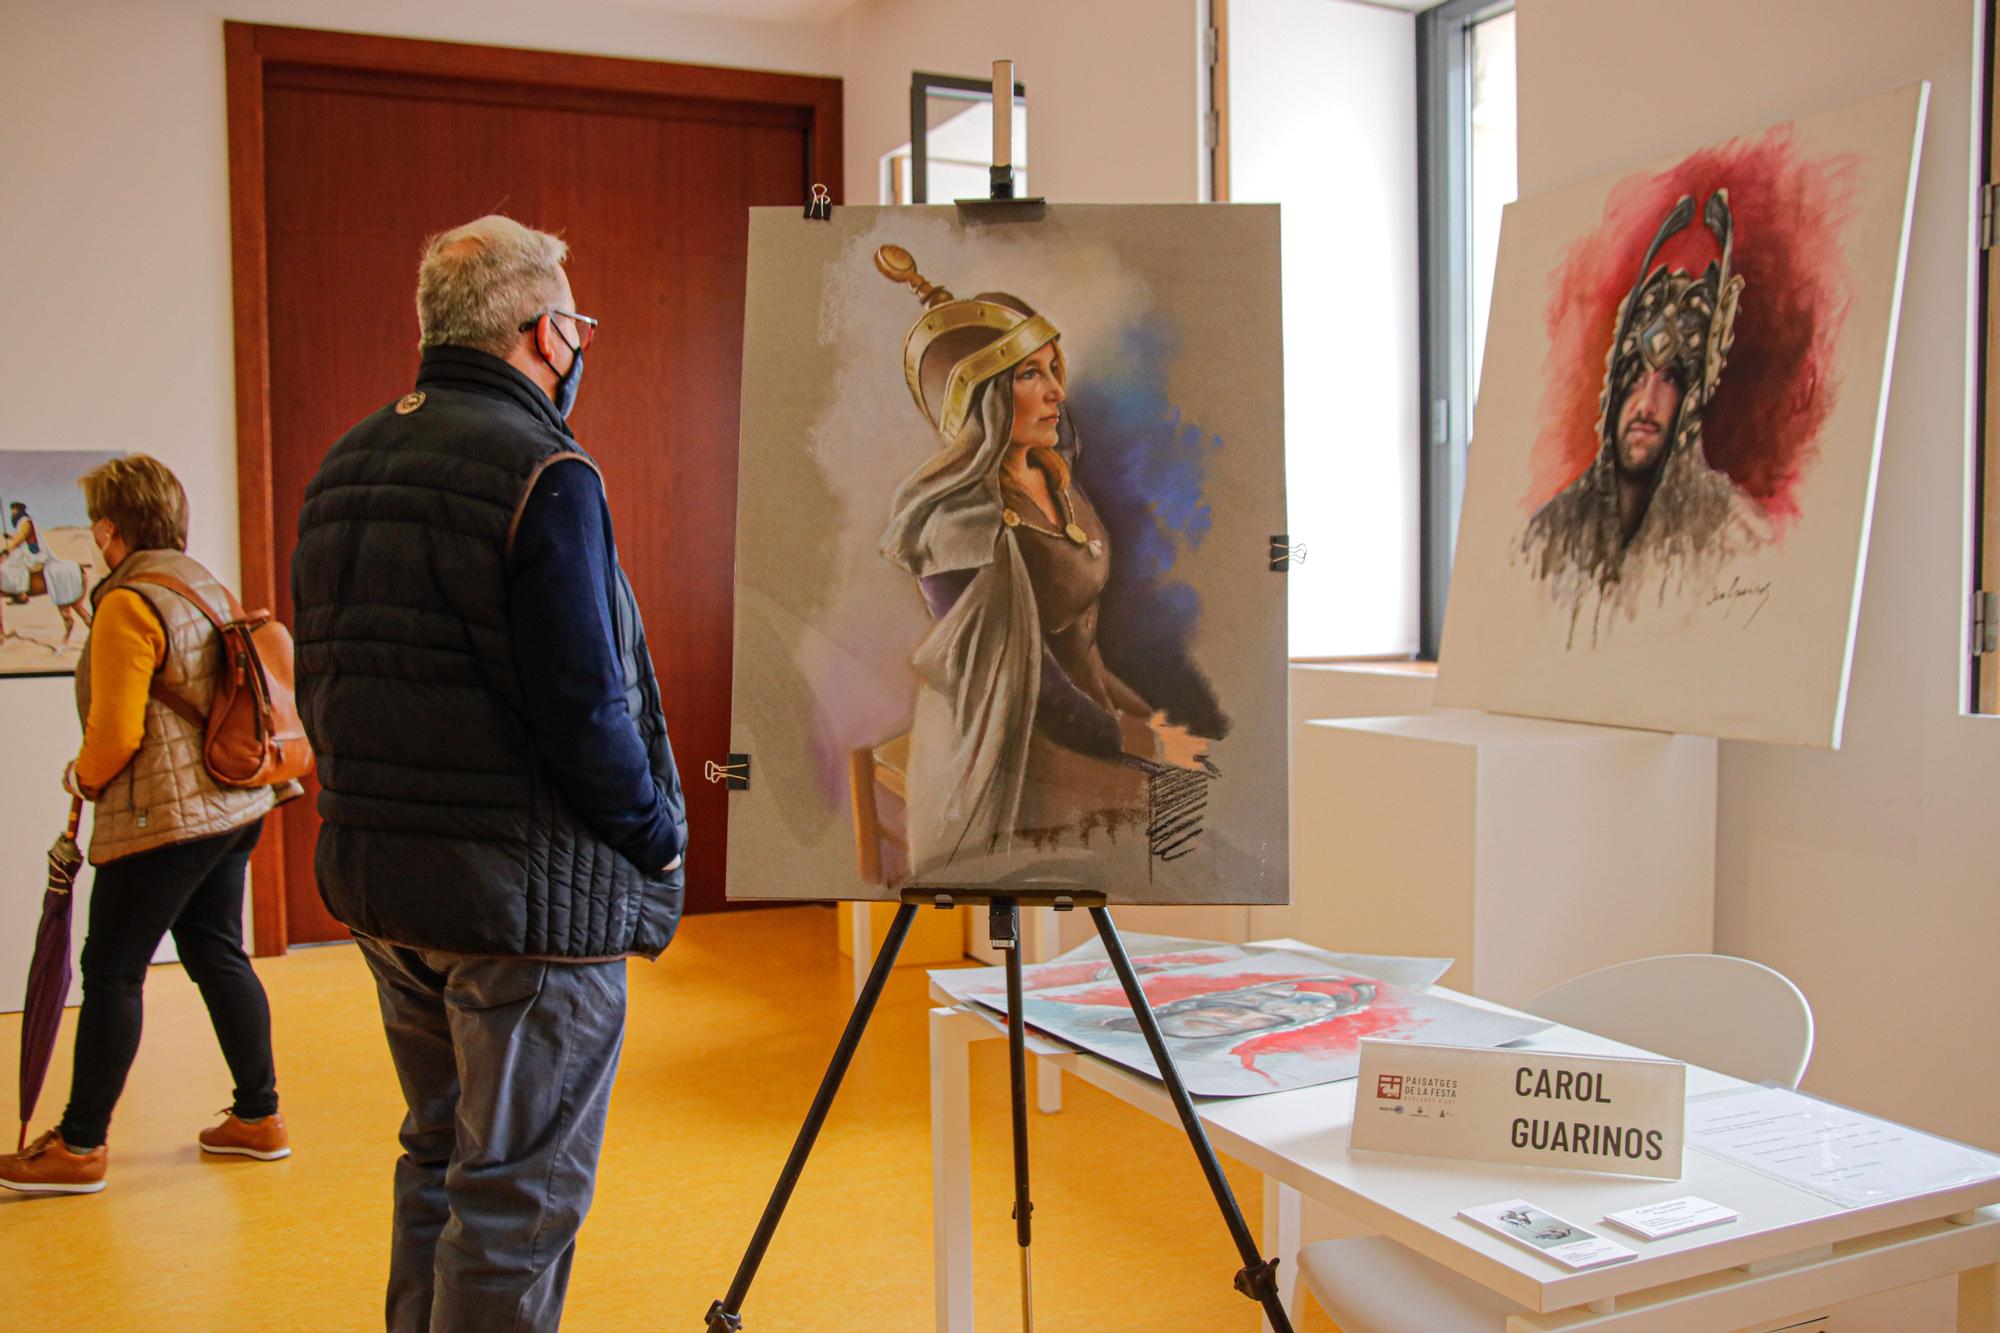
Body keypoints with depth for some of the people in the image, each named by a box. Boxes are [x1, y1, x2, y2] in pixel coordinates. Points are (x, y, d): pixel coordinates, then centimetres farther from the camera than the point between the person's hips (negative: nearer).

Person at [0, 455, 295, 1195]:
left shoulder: (128, 605, -16)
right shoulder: (208, 588, 11)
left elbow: (116, 733, -18)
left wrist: (82, 778, 1)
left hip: (164, 818, -9)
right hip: (233, 803, 9)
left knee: (112, 971, 1)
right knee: (218, 954, 14)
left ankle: (80, 1146, 11)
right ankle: (259, 1117, 20)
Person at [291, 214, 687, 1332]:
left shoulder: (345, 466, 10)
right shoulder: (544, 473, -16)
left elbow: (320, 685, 13)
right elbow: (581, 707, -21)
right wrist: (659, 838, -6)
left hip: (374, 873, 8)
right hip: (528, 894, -8)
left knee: (441, 1157, 22)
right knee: (521, 1195, 3)